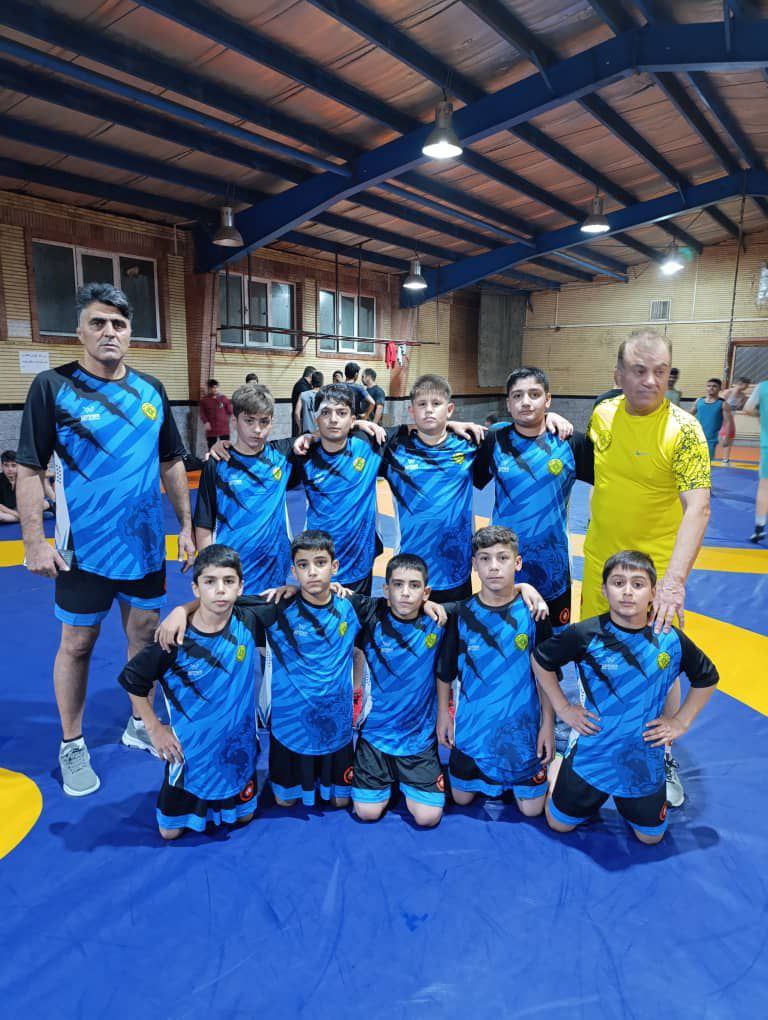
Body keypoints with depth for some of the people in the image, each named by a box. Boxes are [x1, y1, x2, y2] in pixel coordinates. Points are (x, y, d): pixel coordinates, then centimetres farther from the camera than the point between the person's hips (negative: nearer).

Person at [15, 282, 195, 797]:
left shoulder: (151, 391, 3)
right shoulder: (53, 386, -8)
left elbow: (172, 463, 9)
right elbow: (30, 471, -7)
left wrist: (187, 524, 7)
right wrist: (35, 540, -12)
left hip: (146, 544, 4)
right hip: (83, 547, -3)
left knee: (145, 633, 15)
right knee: (78, 643, 9)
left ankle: (139, 724, 35)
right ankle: (72, 746, 28)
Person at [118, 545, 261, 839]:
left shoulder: (247, 622, -17)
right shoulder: (175, 640, -24)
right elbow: (133, 681, -9)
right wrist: (154, 729, -6)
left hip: (238, 745, 2)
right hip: (191, 749, -2)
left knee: (243, 817, 19)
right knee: (170, 831, 13)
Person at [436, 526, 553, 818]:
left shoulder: (533, 613, -11)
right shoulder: (461, 614, -9)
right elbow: (445, 670, 3)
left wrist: (548, 723, -4)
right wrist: (442, 713, 4)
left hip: (522, 725, -1)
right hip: (472, 725, 1)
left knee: (531, 808, 6)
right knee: (461, 797, 13)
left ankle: (512, 780, 36)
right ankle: (487, 779, 44)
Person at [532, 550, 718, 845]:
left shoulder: (671, 640, -13)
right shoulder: (585, 635, -20)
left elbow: (706, 678, 6)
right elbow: (540, 659, -4)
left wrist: (680, 722, 1)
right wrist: (563, 708, -4)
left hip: (645, 758, 2)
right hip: (591, 753, -1)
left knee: (651, 836, 18)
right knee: (559, 824, 15)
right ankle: (557, 764, 39)